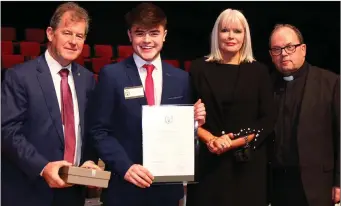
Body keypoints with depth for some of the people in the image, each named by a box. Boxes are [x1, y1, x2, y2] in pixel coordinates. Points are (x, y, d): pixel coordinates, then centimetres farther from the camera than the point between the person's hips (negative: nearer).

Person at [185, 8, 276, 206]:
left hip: (248, 162, 1)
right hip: (208, 161, 0)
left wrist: (234, 141, -12)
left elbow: (268, 119, 0)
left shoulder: (259, 71, 5)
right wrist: (210, 138, -14)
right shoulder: (199, 68, 4)